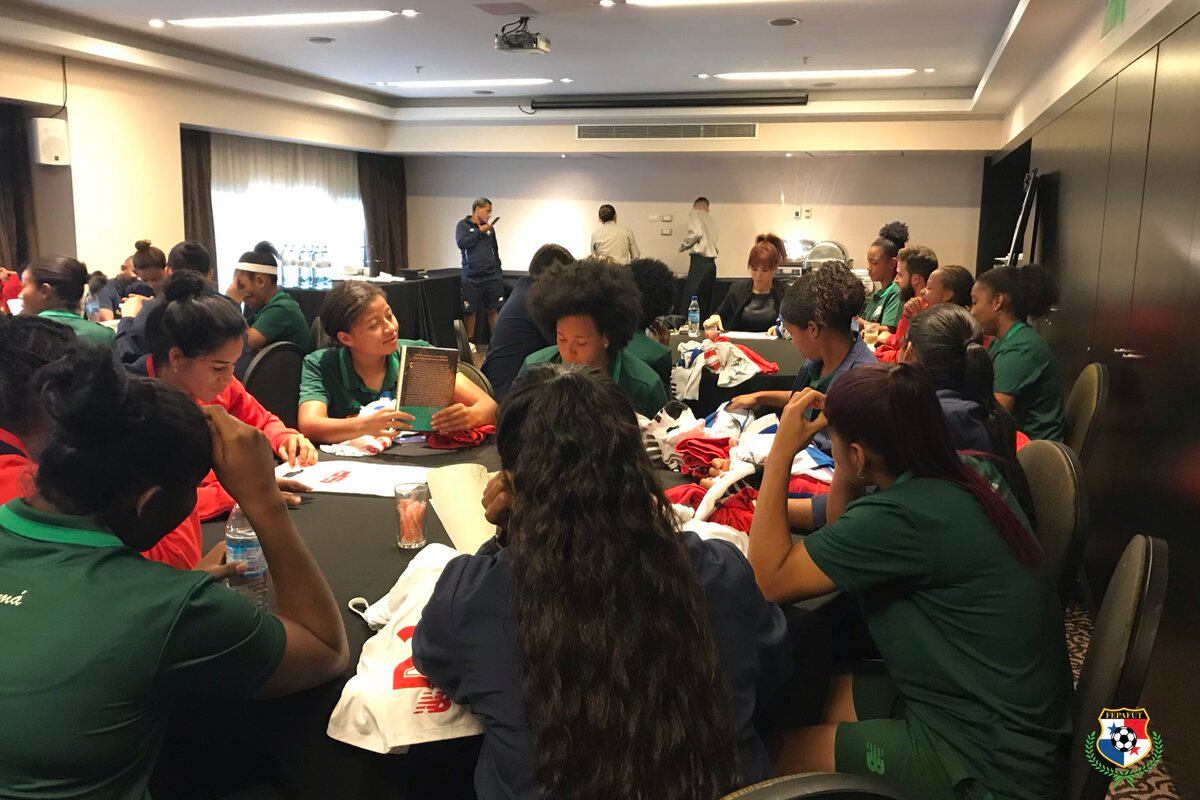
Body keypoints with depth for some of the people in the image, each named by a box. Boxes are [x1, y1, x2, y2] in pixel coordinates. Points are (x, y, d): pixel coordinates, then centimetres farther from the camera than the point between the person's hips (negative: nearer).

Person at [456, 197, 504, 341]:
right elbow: (462, 243, -14)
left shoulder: (490, 228, 14)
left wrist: (498, 270, 17)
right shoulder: (463, 225, 2)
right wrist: (479, 232, -8)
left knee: (494, 310, 2)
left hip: (492, 276, 4)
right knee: (470, 312, 1)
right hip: (472, 277, -3)